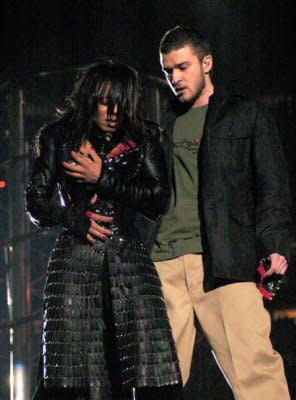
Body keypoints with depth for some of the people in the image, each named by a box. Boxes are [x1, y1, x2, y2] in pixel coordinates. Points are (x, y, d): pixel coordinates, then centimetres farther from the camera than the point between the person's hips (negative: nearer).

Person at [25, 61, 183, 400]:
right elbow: (36, 204, 11)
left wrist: (103, 179, -4)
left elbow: (158, 202, 3)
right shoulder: (59, 138, 11)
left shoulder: (141, 140, 12)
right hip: (75, 260, -1)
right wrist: (74, 218, -8)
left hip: (128, 260, 1)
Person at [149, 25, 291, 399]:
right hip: (164, 262, 3)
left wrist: (274, 245, -7)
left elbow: (272, 186, 7)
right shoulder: (161, 123, 22)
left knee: (254, 362, -14)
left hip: (224, 262, -3)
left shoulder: (246, 115, 14)